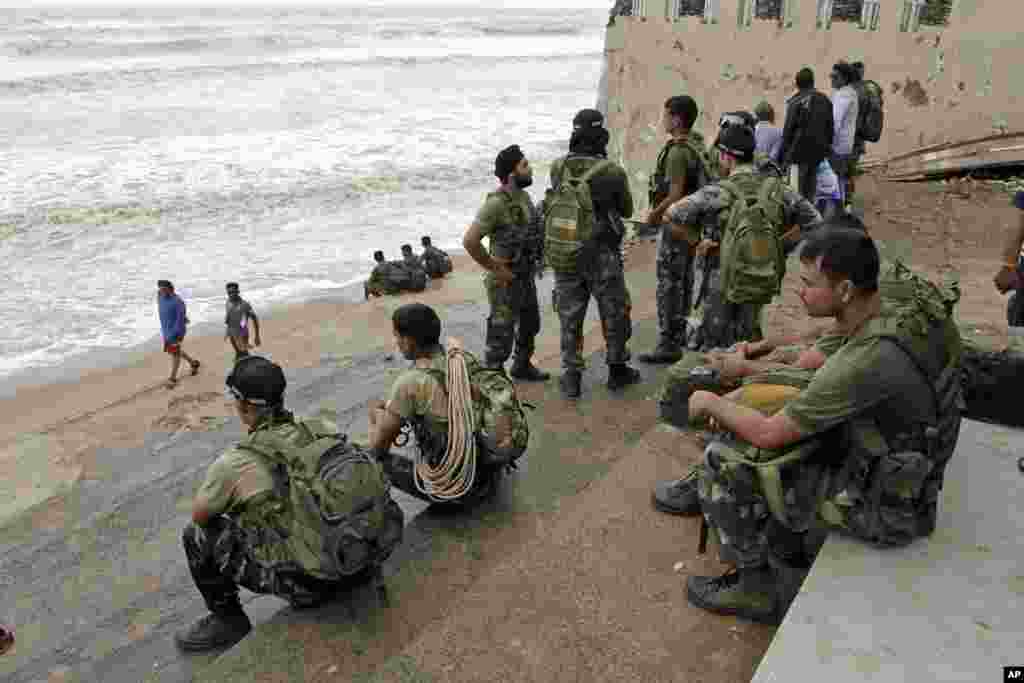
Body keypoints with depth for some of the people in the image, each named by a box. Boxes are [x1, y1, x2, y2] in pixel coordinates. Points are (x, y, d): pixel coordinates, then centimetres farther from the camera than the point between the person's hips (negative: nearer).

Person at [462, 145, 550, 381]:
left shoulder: (523, 196, 4)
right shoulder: (496, 203, -23)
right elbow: (469, 241, -30)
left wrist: (531, 262, 13)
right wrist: (496, 269, -22)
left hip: (527, 277, 9)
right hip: (506, 281, -9)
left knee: (530, 324, 23)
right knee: (502, 334, -1)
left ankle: (522, 366, 43)